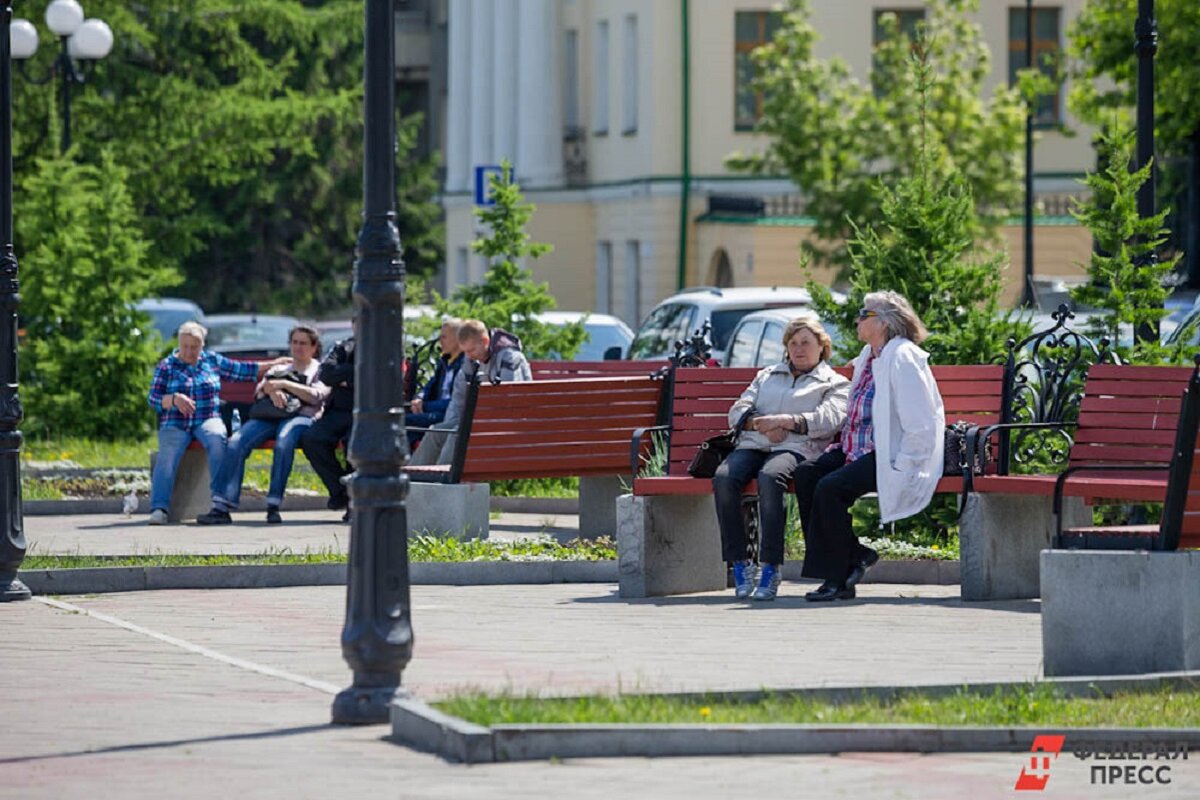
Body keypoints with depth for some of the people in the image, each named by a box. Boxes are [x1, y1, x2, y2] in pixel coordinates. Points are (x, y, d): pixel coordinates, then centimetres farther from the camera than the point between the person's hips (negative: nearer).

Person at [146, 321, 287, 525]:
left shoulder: (213, 360, 17)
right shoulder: (166, 366, 11)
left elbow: (242, 370, 21)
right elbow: (153, 399, 3)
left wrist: (274, 364, 18)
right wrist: (174, 399, -15)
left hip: (208, 420, 1)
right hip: (175, 423, -1)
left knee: (217, 438, -35)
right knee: (168, 452, -31)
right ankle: (159, 508, -42)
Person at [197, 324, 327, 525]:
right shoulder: (278, 369, 34)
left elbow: (315, 396, 2)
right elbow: (258, 393, 21)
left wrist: (284, 384, -3)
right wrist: (271, 390, -2)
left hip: (299, 416, -4)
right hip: (267, 416, 4)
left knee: (284, 442, -40)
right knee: (235, 443, -25)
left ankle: (274, 506, -39)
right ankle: (222, 506, -33)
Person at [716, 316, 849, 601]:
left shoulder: (834, 383, 19)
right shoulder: (767, 376, 32)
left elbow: (829, 420, 0)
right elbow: (738, 411, 20)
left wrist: (783, 421, -10)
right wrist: (761, 424, -3)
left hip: (795, 449, -4)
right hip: (752, 446, 4)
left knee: (770, 477, -40)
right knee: (723, 479, -31)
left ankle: (771, 567, -38)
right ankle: (740, 565, -27)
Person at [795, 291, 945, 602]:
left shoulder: (903, 358, -13)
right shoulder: (868, 357, 17)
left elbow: (921, 427, -18)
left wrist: (897, 468, -20)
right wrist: (841, 446, 13)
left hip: (888, 455, -9)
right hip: (857, 449, 9)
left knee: (830, 488, -27)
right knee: (804, 474, -11)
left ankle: (836, 579, -16)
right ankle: (853, 556, -6)